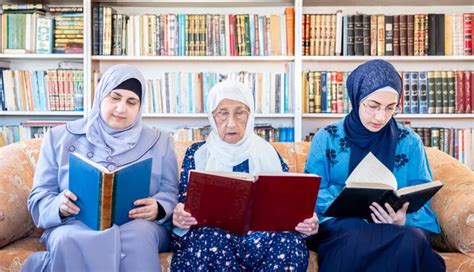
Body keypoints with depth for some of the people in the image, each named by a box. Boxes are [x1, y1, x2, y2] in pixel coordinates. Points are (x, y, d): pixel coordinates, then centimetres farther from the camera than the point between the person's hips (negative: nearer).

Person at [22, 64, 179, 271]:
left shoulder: (159, 142, 13)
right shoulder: (60, 138, 12)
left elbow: (171, 193, 10)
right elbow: (39, 197, 10)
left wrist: (158, 209, -14)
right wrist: (60, 206, -14)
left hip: (139, 227, 2)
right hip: (75, 225, -1)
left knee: (139, 233, -35)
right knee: (68, 239, -36)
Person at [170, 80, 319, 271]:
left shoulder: (268, 153, 12)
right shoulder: (197, 154, 10)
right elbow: (185, 204, 6)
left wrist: (305, 221, -14)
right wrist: (179, 218, -20)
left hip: (265, 234, 1)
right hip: (212, 234, -1)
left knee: (291, 242, -31)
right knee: (210, 239, -35)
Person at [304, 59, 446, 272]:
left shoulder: (410, 142, 8)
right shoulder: (326, 139, 5)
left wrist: (403, 220, -20)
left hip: (397, 230, 1)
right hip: (339, 227, -1)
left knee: (413, 239, -34)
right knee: (356, 234, -37)